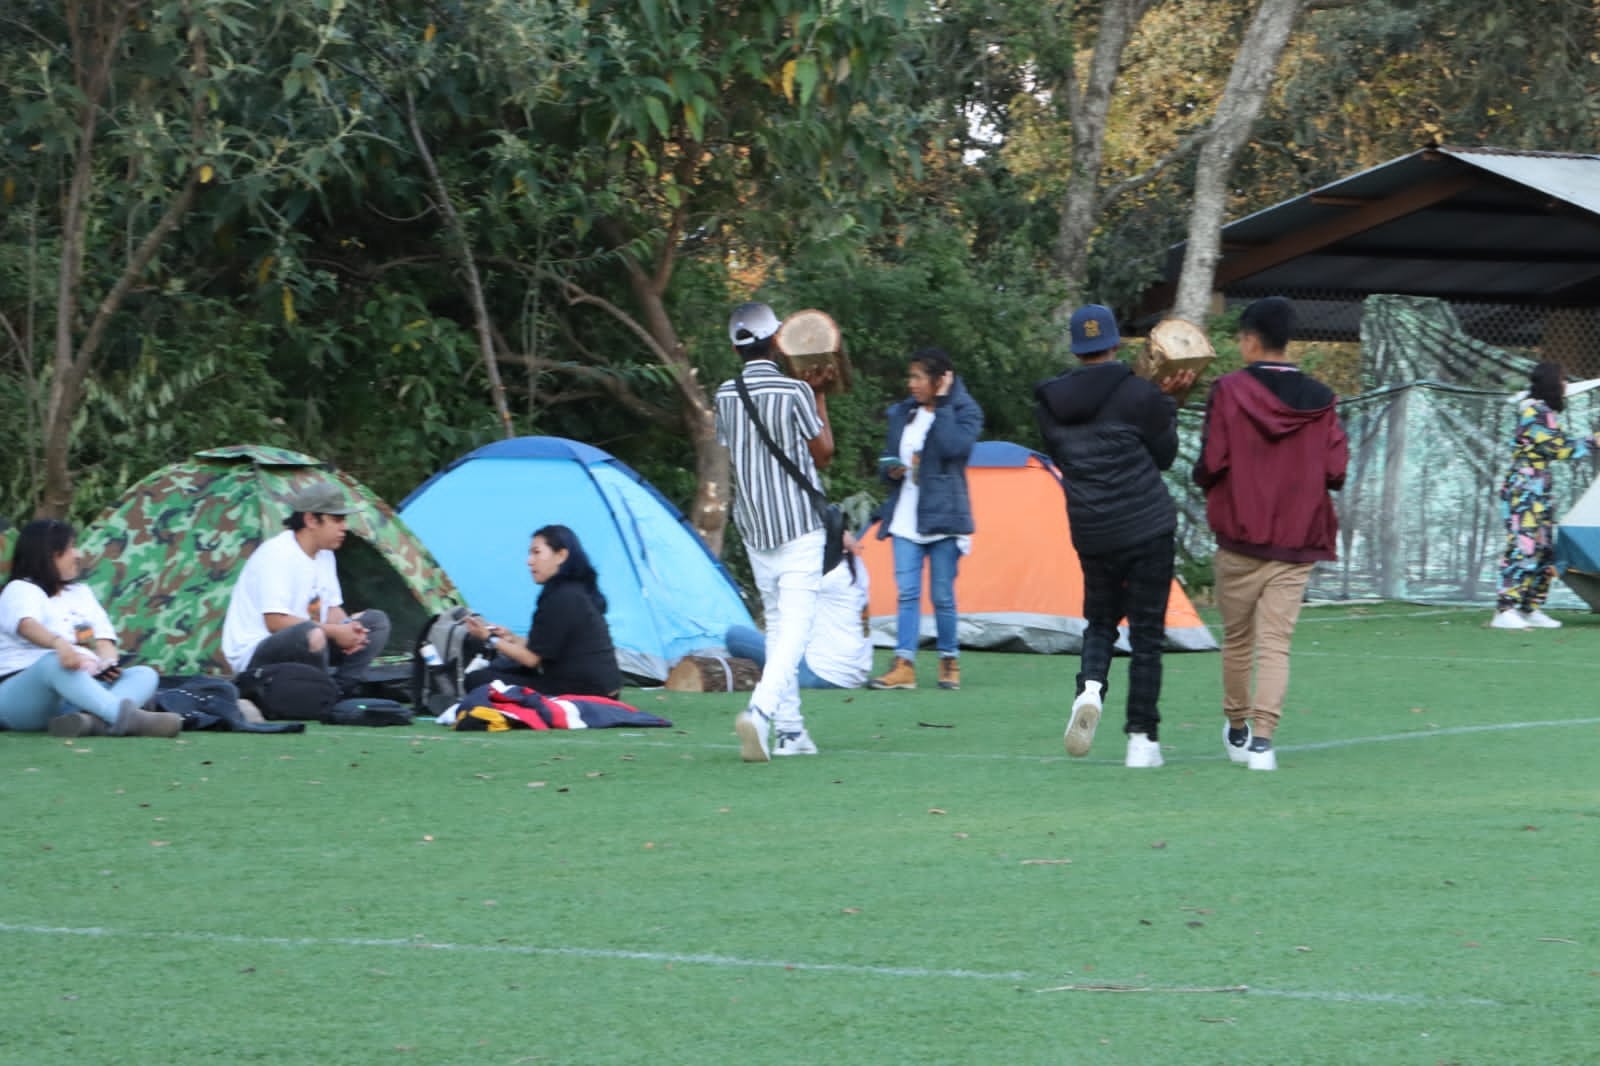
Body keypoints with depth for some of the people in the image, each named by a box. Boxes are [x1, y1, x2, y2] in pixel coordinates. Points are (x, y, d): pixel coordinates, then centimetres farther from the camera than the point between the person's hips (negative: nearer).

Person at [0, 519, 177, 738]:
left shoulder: (81, 592, 24)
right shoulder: (20, 590, 2)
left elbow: (104, 639, 11)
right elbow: (28, 625, -22)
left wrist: (108, 664, -15)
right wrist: (59, 643, -45)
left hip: (81, 689, 7)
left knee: (145, 674, -15)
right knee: (56, 662, -38)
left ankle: (91, 719, -50)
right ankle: (128, 718, -61)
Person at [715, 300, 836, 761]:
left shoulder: (726, 395, 2)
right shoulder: (794, 392, -12)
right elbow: (823, 454, -3)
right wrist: (818, 396, 8)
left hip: (753, 527, 5)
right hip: (800, 524, -5)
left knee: (776, 624, 15)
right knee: (795, 624, -9)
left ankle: (790, 729, 14)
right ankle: (760, 711, -29)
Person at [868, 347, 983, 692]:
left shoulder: (964, 412, -3)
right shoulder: (901, 414, 12)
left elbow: (954, 448, -23)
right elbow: (885, 460, 19)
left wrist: (942, 405, -17)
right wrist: (891, 470, -4)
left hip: (943, 517, -4)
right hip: (906, 518, 4)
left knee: (942, 595, 0)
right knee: (907, 592, -3)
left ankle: (949, 661, 14)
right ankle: (904, 666, -6)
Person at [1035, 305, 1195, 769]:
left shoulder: (1051, 401, 2)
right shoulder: (1138, 394, -10)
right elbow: (1164, 455, 0)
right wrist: (1167, 402, 10)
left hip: (1091, 534, 3)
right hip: (1148, 528, -3)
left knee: (1100, 618, 20)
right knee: (1146, 631, 4)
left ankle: (1090, 687, -11)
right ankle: (1142, 738, 3)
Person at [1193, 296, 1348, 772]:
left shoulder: (1230, 391, -8)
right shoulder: (1320, 399, 0)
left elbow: (1212, 463, -11)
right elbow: (1336, 471, -2)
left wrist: (1203, 478, 11)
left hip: (1240, 536, -1)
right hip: (1297, 543, 2)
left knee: (1237, 639, 15)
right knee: (1276, 643, -1)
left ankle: (1237, 730, 30)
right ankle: (1263, 739, -15)